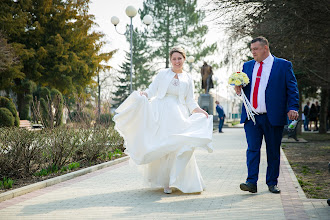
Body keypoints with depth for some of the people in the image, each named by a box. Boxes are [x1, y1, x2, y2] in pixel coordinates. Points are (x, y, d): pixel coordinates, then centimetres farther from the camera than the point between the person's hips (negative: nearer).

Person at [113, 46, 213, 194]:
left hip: (178, 116, 1)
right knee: (161, 146, -9)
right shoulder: (162, 74, 11)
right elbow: (152, 90, 6)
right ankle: (163, 180, 0)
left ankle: (172, 181, 1)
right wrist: (143, 94, -15)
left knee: (177, 147, -9)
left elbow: (190, 101, 14)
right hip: (160, 114, -1)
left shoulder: (188, 79, 15)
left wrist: (199, 110, -2)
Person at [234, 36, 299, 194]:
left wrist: (293, 107, -12)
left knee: (273, 152, 5)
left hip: (273, 117, -2)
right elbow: (245, 88, 20)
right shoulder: (247, 66, 15)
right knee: (252, 149, -5)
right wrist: (239, 89, -4)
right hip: (251, 117, 3)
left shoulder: (283, 65, 4)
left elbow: (292, 88, 1)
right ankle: (251, 182, -7)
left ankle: (272, 183, 16)